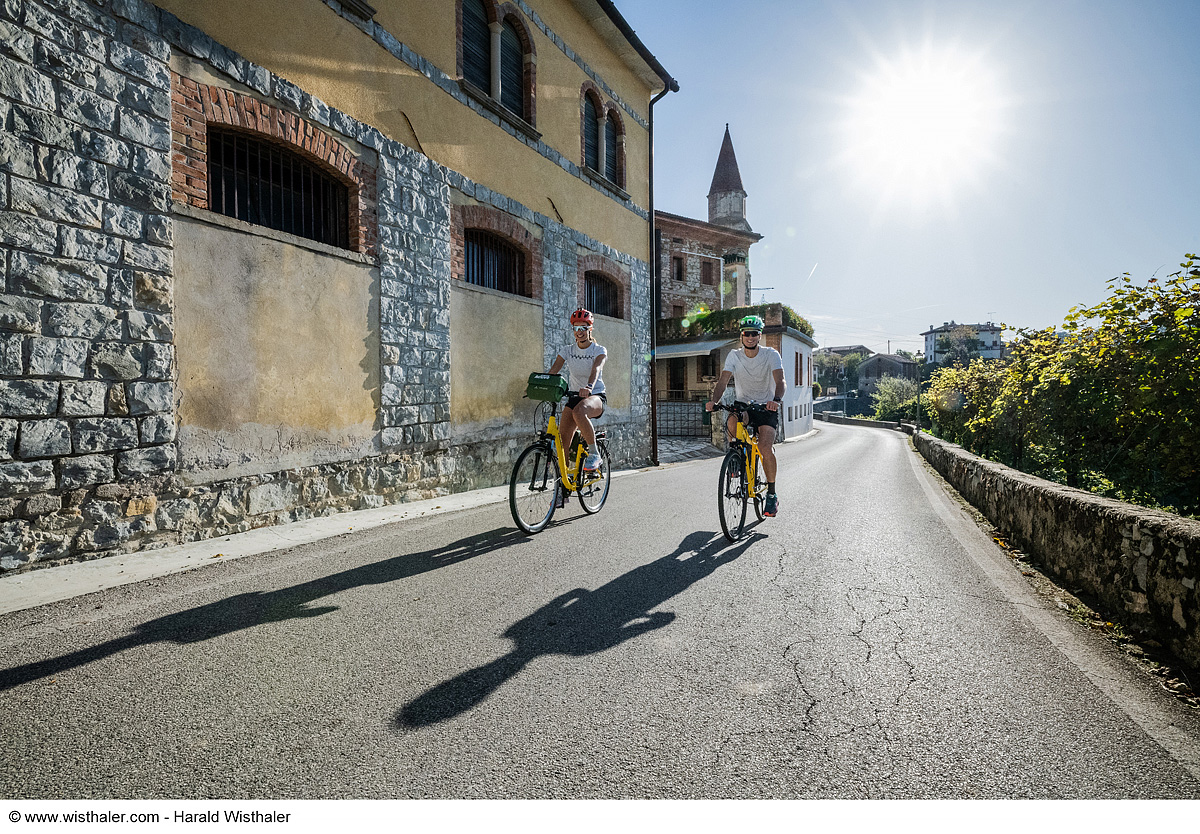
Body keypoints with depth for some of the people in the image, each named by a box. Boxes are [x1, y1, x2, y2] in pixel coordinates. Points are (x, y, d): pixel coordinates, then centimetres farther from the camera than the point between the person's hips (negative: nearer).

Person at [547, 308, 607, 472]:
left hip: (596, 396, -4)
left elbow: (596, 369, -25)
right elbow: (553, 371, -7)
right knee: (563, 436, -12)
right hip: (574, 397, 4)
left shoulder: (599, 350, -4)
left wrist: (589, 387, -47)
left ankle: (594, 454, -23)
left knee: (579, 412, -38)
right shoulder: (568, 350, 6)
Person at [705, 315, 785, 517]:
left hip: (766, 407, -2)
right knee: (732, 422, -34)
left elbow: (780, 381, -23)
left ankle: (772, 494, -2)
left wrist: (776, 400, -44)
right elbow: (723, 381, -15)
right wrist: (714, 400, -35)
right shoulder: (734, 356, -4)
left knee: (765, 448, -21)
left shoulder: (771, 355, -10)